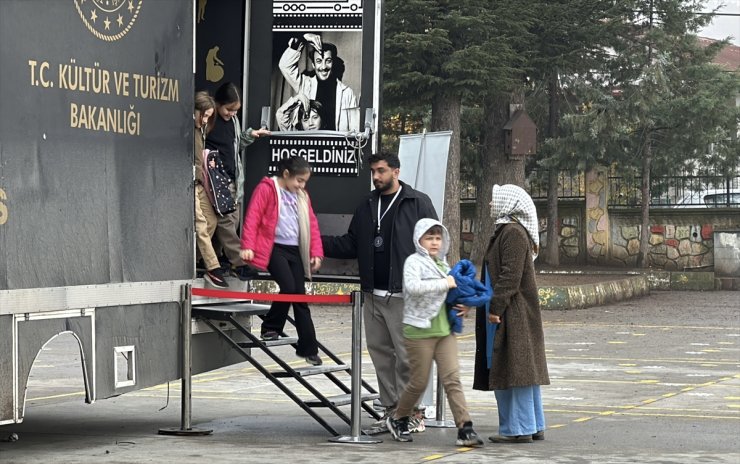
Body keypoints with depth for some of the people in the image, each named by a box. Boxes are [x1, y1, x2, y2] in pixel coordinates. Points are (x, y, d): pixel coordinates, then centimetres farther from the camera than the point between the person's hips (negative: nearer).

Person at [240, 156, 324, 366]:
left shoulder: (302, 196, 16)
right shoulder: (267, 189, -5)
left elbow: (312, 224, 17)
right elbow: (252, 218, -10)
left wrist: (316, 252, 8)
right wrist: (248, 246, -19)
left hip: (295, 251, 6)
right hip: (275, 248, -6)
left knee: (300, 297, 6)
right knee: (288, 287, -23)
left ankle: (308, 348, 11)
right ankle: (271, 328, -1)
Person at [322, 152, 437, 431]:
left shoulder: (417, 203, -1)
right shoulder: (367, 206, 17)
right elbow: (350, 245, 20)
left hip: (404, 296, -6)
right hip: (373, 294, 7)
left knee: (406, 355, -7)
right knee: (381, 354, 9)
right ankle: (391, 412, 15)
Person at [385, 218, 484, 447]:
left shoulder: (442, 264, 17)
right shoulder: (414, 261, -5)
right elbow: (412, 286, -25)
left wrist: (463, 306, 8)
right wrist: (444, 283, -21)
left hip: (445, 329, 6)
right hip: (419, 331, -6)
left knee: (452, 378, -4)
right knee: (419, 381, 2)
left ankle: (465, 429, -10)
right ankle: (398, 420, 24)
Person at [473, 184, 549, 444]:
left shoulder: (513, 233, -15)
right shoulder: (506, 230, 18)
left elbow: (510, 276, -21)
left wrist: (496, 308, -21)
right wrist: (495, 307, 22)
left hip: (513, 314, -11)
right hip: (512, 313, 11)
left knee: (514, 370, -8)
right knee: (522, 371, 12)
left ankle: (519, 429, -6)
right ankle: (534, 427, 15)